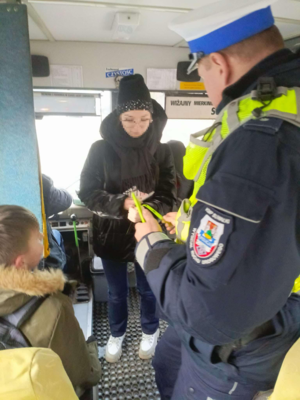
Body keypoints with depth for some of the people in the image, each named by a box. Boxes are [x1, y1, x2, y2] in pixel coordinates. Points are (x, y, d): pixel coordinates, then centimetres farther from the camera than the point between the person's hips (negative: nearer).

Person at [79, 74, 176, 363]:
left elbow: (168, 197, -10)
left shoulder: (161, 152, -7)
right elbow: (87, 191, -12)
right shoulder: (101, 150, -9)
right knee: (116, 292, 19)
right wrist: (122, 204, -28)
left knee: (148, 289, 19)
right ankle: (116, 335, 46)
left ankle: (150, 332, 47)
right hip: (112, 234, 0)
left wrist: (147, 210, -32)